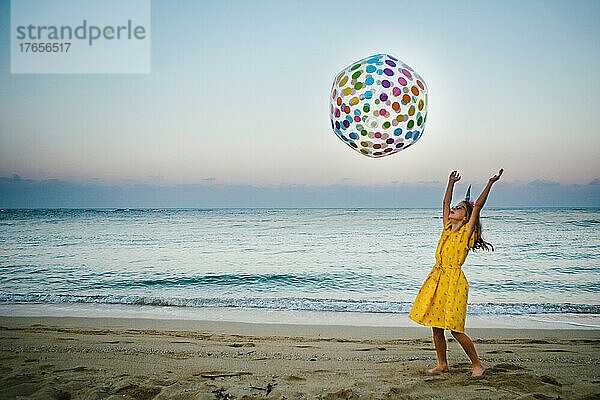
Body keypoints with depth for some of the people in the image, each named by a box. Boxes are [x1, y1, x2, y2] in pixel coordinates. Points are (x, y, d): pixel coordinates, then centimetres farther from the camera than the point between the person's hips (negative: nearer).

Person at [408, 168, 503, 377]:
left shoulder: (466, 232, -5)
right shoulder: (447, 228, 11)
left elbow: (478, 206, -14)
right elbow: (446, 203, 22)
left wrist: (490, 183, -18)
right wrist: (451, 183, 30)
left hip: (454, 281, -7)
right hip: (437, 278, 7)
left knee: (456, 330, -4)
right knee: (436, 325, 10)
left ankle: (477, 364, 14)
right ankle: (442, 364, 24)